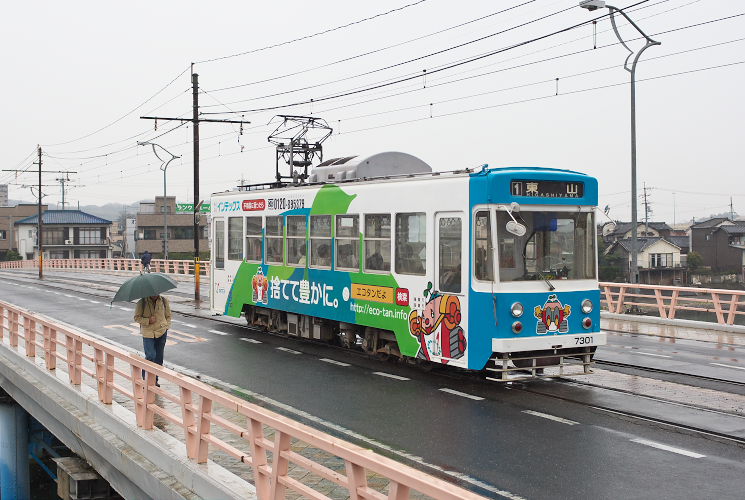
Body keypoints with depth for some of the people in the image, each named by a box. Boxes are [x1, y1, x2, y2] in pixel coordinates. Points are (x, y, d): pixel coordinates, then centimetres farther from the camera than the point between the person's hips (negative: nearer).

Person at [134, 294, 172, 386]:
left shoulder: (164, 301, 2)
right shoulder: (142, 303, -7)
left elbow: (168, 316, 13)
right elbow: (137, 317, -3)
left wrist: (166, 326, 1)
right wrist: (148, 320, -17)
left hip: (162, 332, 3)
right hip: (148, 334, -3)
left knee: (159, 358, 7)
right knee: (150, 356, -11)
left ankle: (155, 380, 18)